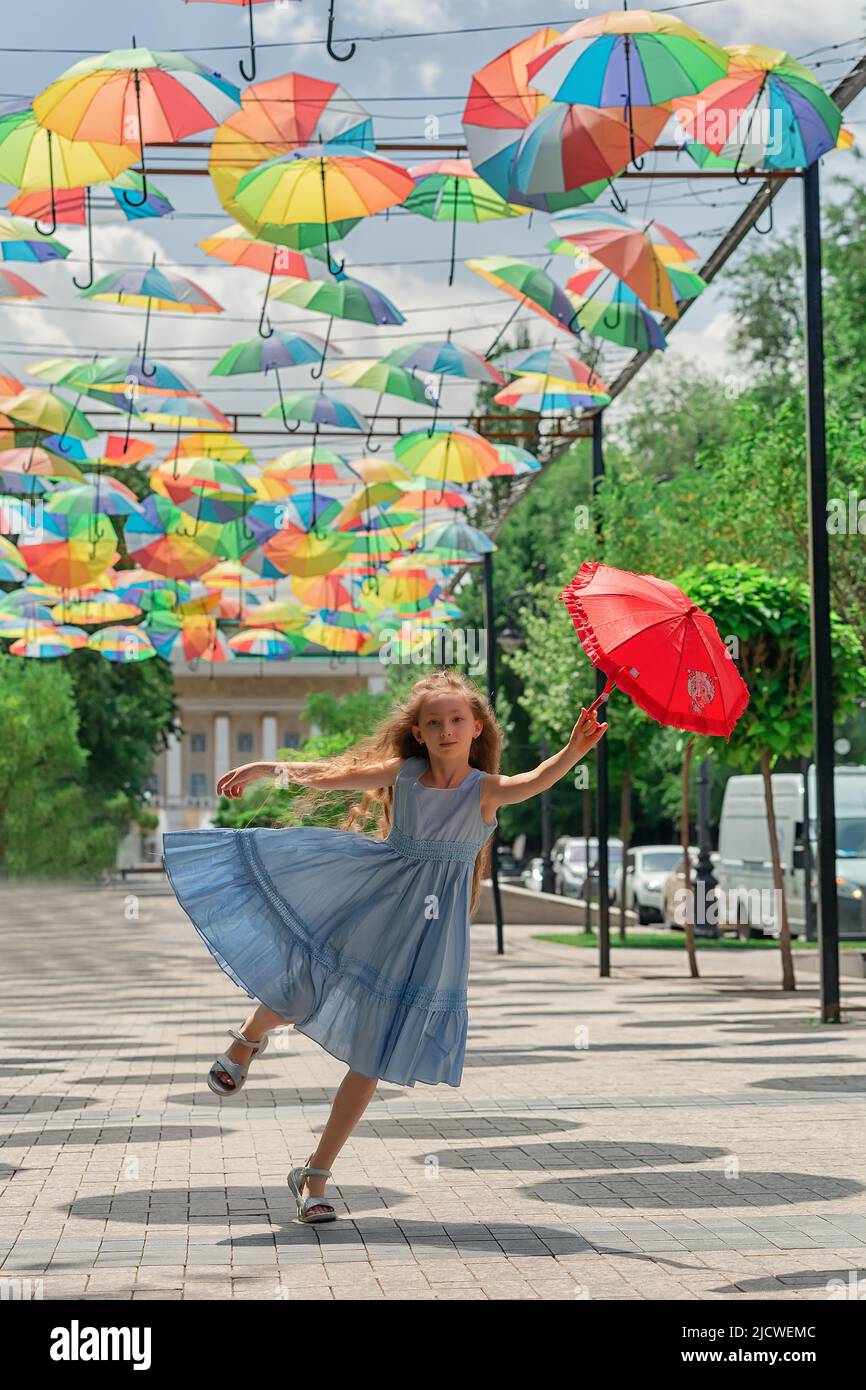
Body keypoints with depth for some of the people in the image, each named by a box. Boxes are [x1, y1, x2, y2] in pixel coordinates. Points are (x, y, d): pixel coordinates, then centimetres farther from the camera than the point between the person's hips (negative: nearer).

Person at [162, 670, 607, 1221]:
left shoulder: (484, 790, -9)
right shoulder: (403, 773, -3)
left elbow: (532, 783, -28)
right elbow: (334, 777, 4)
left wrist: (573, 752, -46)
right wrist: (266, 767, -3)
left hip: (428, 928, -1)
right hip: (369, 905, 1)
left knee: (373, 1057, 4)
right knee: (299, 991, -4)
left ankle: (316, 1174, 16)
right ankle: (250, 1039, 37)